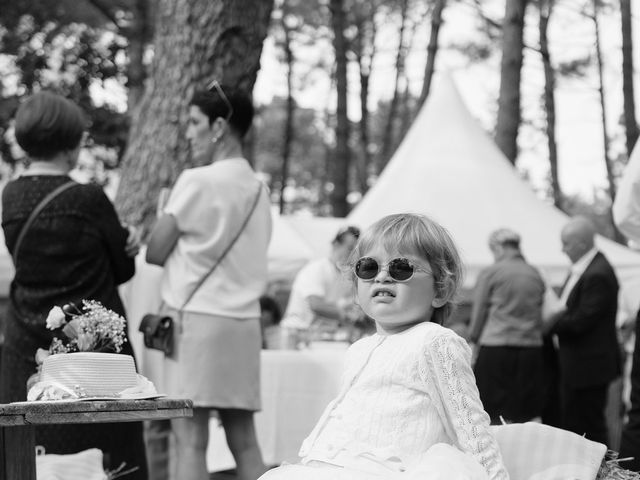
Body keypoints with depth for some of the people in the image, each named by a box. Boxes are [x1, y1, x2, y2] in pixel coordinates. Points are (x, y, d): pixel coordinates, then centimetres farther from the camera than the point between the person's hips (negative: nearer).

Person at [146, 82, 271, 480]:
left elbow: (155, 252, -4)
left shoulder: (196, 181, -8)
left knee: (191, 439, -6)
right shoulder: (258, 188, 10)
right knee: (244, 440, 8)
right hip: (245, 319, 6)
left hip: (196, 318, -6)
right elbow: (253, 261, 13)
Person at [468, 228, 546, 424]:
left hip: (496, 345, -4)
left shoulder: (490, 273, -5)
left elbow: (479, 312, -1)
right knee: (523, 417, 7)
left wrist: (473, 337, 13)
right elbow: (543, 313, 11)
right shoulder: (536, 275, 6)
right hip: (531, 346, 4)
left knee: (495, 415, 0)